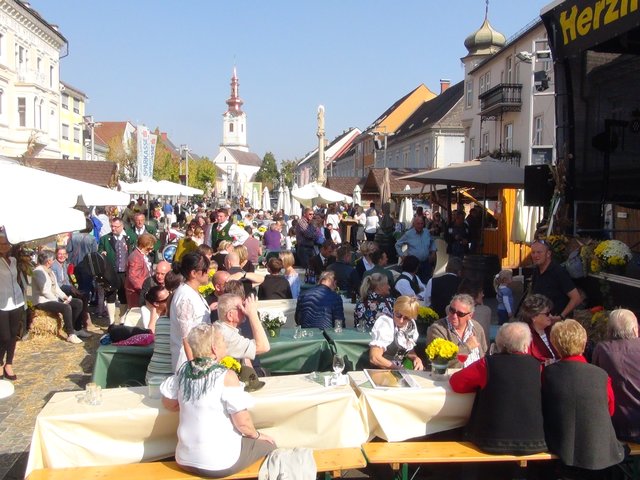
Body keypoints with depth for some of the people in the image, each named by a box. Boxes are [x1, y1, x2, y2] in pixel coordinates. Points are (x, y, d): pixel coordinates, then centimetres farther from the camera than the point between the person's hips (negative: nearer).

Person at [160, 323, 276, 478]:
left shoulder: (184, 370, -4)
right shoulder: (226, 376, -20)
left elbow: (169, 403, 9)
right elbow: (242, 422, -18)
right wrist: (256, 435, 1)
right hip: (219, 464, -6)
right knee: (267, 444, 18)